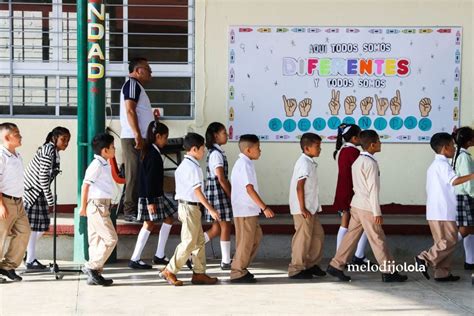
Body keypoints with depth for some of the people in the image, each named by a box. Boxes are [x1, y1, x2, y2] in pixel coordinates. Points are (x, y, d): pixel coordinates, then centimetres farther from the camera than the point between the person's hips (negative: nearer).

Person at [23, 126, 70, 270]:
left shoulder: (52, 151, 10)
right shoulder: (48, 152, -19)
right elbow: (43, 178, -22)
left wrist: (49, 199, 12)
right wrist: (50, 200, -17)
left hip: (38, 192, 9)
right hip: (32, 191, -9)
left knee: (41, 226, 12)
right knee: (33, 226, -3)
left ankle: (28, 253, 26)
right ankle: (30, 260, 5)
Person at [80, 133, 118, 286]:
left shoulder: (105, 165, 16)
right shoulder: (97, 165, -13)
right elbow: (85, 185, -15)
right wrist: (83, 207, -13)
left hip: (102, 206, 10)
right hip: (97, 206, -10)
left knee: (97, 241, 9)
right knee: (110, 239, -10)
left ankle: (94, 275, 12)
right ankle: (92, 267, -7)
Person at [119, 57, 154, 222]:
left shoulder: (137, 86, 23)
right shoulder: (132, 84, -9)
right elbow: (130, 111, -18)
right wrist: (138, 136, -22)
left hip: (139, 139, 10)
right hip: (133, 139, -10)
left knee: (138, 175, 10)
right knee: (134, 175, -9)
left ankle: (135, 210, 13)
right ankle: (130, 211, -8)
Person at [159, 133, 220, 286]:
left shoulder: (183, 165, 13)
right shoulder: (193, 167, -17)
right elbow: (197, 191, -21)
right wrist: (211, 210, -19)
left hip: (184, 204, 10)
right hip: (190, 207, -10)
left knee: (199, 241, 13)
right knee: (189, 242, -5)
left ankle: (199, 273, 16)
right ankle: (169, 271, 0)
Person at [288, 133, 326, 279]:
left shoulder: (309, 162, 14)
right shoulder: (305, 163, -16)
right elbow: (299, 187, -21)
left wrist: (309, 208, 18)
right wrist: (303, 208, -21)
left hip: (310, 208, 10)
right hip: (304, 209, -10)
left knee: (318, 234, 14)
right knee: (303, 237, -3)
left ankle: (311, 264, 24)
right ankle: (296, 270, 5)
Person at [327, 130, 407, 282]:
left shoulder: (358, 161, 12)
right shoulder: (371, 163, -16)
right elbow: (373, 189, -18)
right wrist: (377, 212, -17)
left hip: (356, 205, 9)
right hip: (367, 207, -9)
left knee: (351, 236, 11)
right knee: (378, 239, -2)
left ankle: (335, 265, 12)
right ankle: (388, 272, 4)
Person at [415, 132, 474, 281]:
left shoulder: (434, 165, 20)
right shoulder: (443, 164, -12)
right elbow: (454, 181, -28)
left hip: (435, 211, 10)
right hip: (443, 212, -10)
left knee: (444, 242, 11)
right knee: (449, 241, -7)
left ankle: (443, 273, 11)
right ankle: (425, 259, -10)